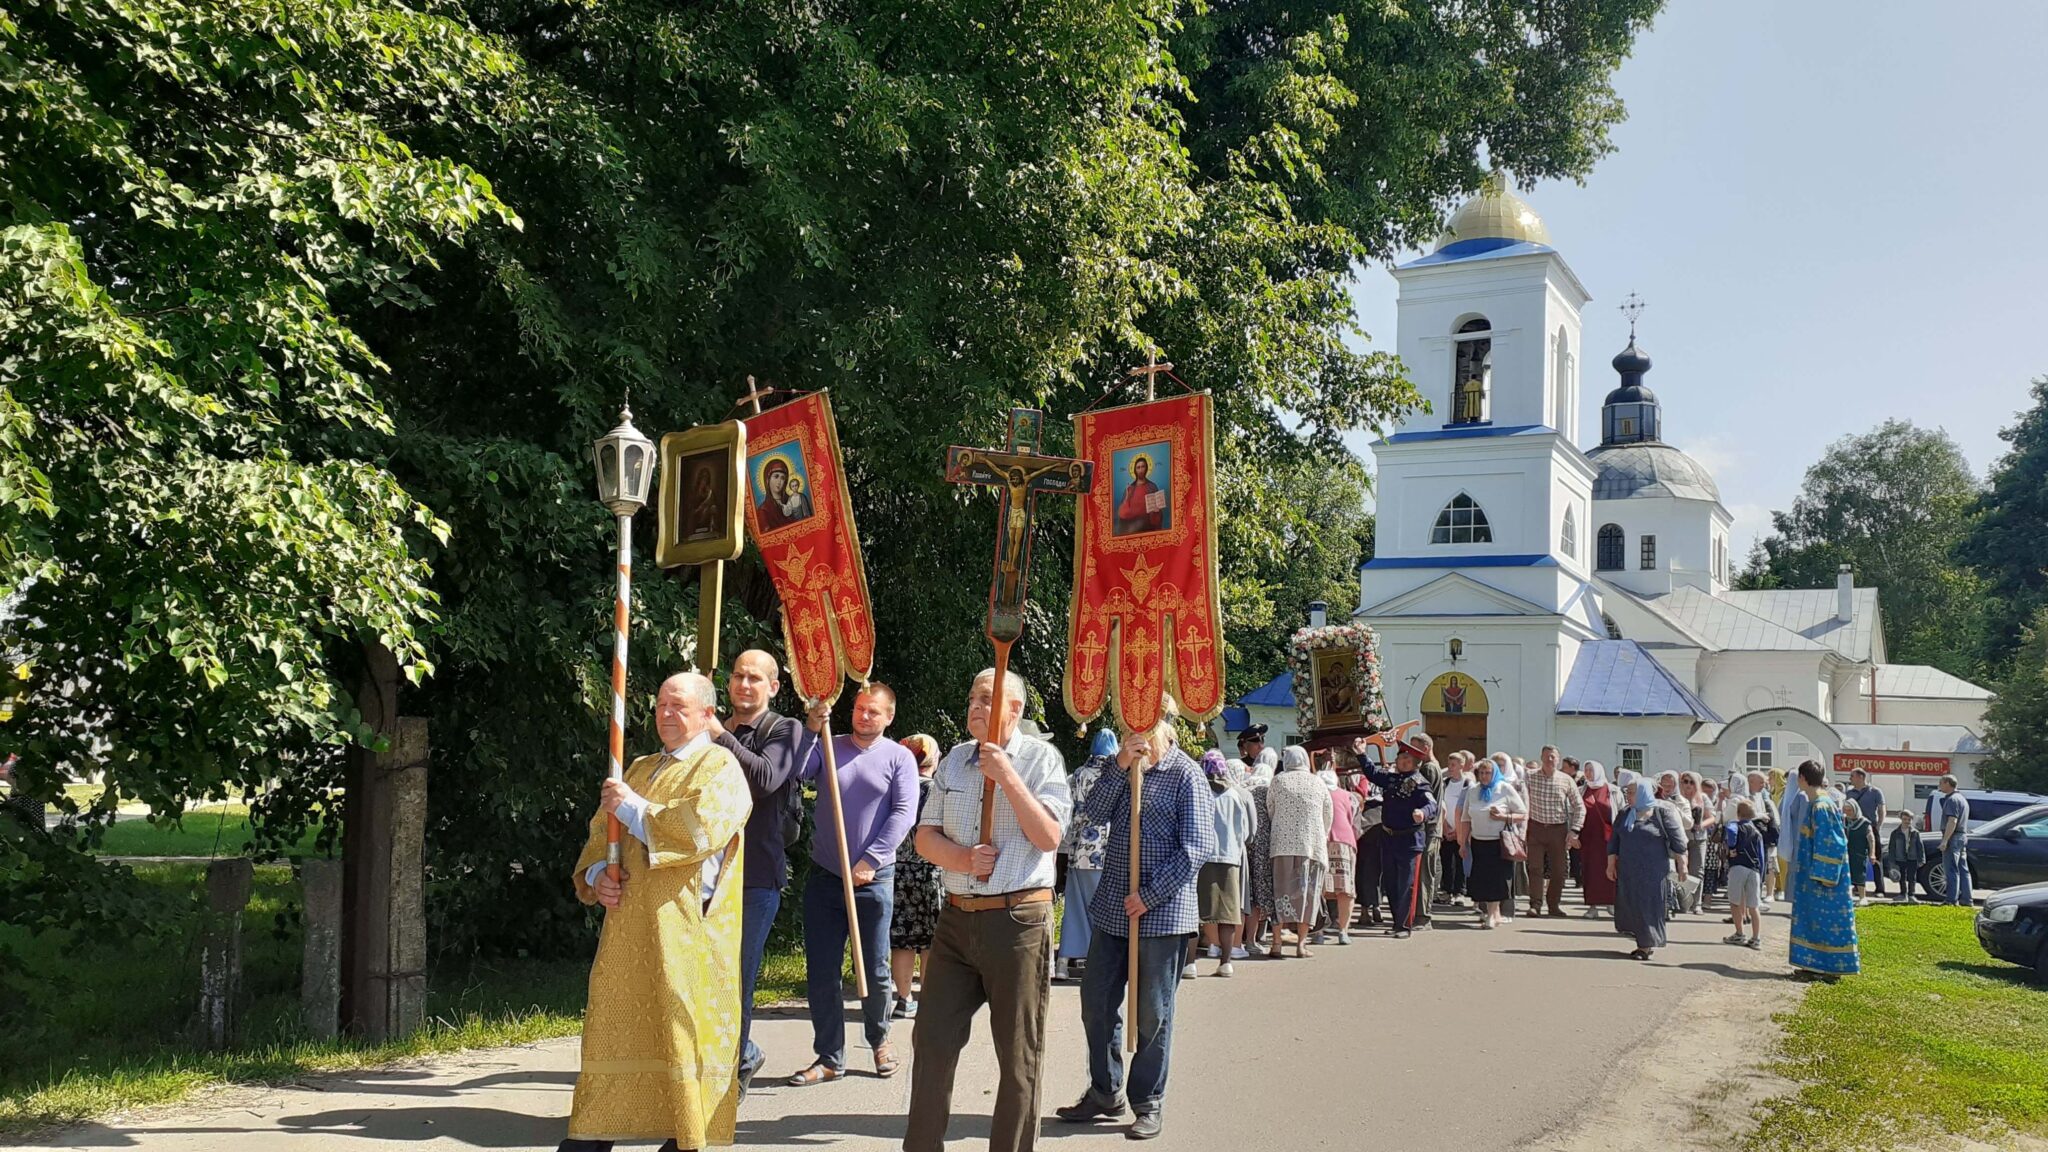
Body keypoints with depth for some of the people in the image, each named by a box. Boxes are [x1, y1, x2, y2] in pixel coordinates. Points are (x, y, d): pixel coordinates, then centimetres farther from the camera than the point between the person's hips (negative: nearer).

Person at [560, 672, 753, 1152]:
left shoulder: (720, 767, -3)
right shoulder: (640, 769, 20)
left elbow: (700, 826, -20)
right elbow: (601, 831, 20)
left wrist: (635, 808, -11)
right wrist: (596, 873, -1)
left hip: (685, 926, -6)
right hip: (628, 922, 7)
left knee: (684, 1024, -3)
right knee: (616, 1022, 8)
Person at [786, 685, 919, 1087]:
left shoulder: (899, 757, 0)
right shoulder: (828, 747, 6)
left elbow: (903, 814, -7)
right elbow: (794, 772, -11)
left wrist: (870, 861, -14)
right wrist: (810, 729, -21)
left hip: (874, 879, -2)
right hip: (824, 877, 2)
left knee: (875, 971, 7)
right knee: (820, 973, 3)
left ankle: (879, 1040, 31)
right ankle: (830, 1058, 13)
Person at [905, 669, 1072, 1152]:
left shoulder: (1040, 758, -3)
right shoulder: (954, 760, 12)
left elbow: (1049, 837, -12)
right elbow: (926, 835, 10)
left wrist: (1006, 776, -16)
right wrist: (962, 859, -9)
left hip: (1018, 919, -5)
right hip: (956, 918, 5)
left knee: (1018, 1053, 4)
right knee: (932, 1041, 7)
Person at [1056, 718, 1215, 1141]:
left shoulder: (1186, 775, -9)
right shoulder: (1122, 769, 9)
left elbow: (1198, 848, -15)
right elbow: (1094, 812, -4)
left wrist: (1150, 895, -16)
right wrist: (1121, 767, -15)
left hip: (1162, 911, -6)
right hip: (1112, 908, 6)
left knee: (1152, 1014, 4)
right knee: (1097, 1002, 11)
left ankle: (1148, 1103, 18)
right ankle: (1105, 1093, 27)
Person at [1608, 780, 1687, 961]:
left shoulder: (1663, 813, -6)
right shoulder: (1625, 816, 11)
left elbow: (1678, 841, -6)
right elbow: (1613, 842, 13)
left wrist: (1682, 866, -8)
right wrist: (1611, 864, 8)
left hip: (1653, 872, -6)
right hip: (1628, 872, 6)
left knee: (1649, 906, -3)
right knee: (1631, 906, 6)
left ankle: (1647, 946, 4)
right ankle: (1644, 943, 17)